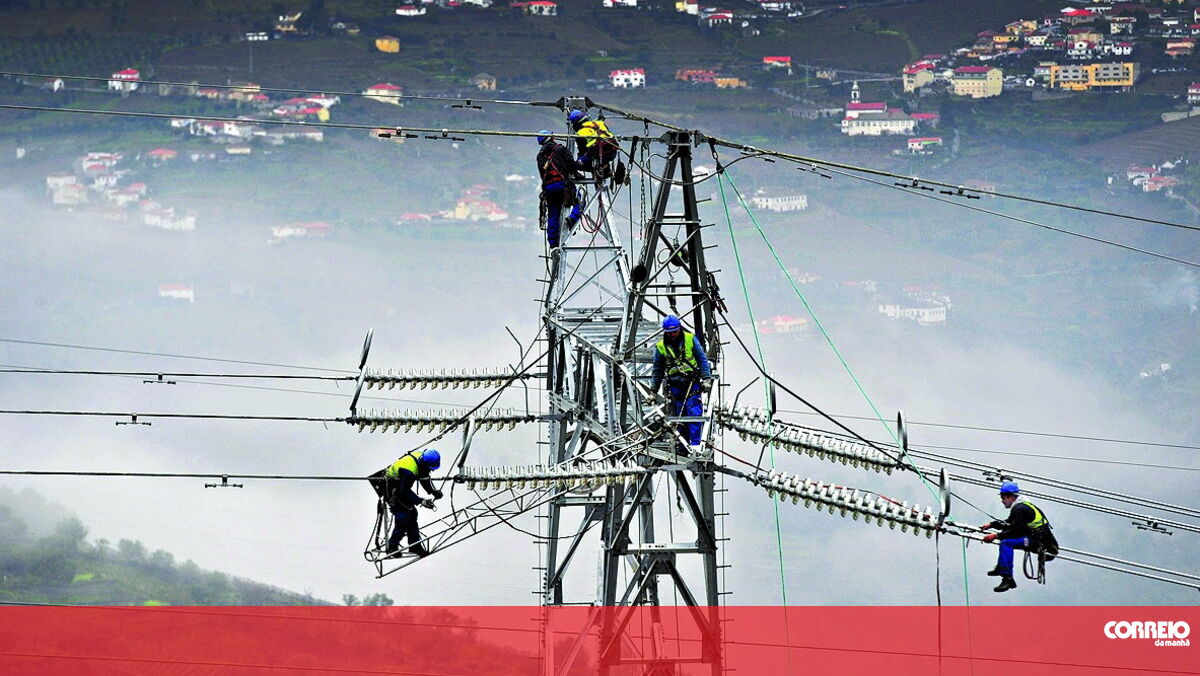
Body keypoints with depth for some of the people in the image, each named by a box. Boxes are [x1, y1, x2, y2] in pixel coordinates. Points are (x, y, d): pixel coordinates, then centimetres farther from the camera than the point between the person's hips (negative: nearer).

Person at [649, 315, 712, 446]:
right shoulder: (661, 347, 7)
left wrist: (706, 379, -3)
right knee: (679, 416, 3)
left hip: (692, 383, -2)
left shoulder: (690, 339, 1)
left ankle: (695, 443, -13)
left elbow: (702, 359, 5)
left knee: (694, 413, -12)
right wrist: (653, 391, 15)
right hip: (675, 385, 2)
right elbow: (657, 370, 15)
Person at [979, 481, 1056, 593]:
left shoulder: (1020, 509, -18)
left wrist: (995, 536, -20)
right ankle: (1000, 567, 29)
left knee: (1006, 543, -26)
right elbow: (1008, 524, 24)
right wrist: (991, 524, 16)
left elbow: (1016, 531, -23)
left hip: (1041, 541, -11)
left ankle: (1008, 579, -29)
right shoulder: (1020, 505, 14)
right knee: (1005, 534, 26)